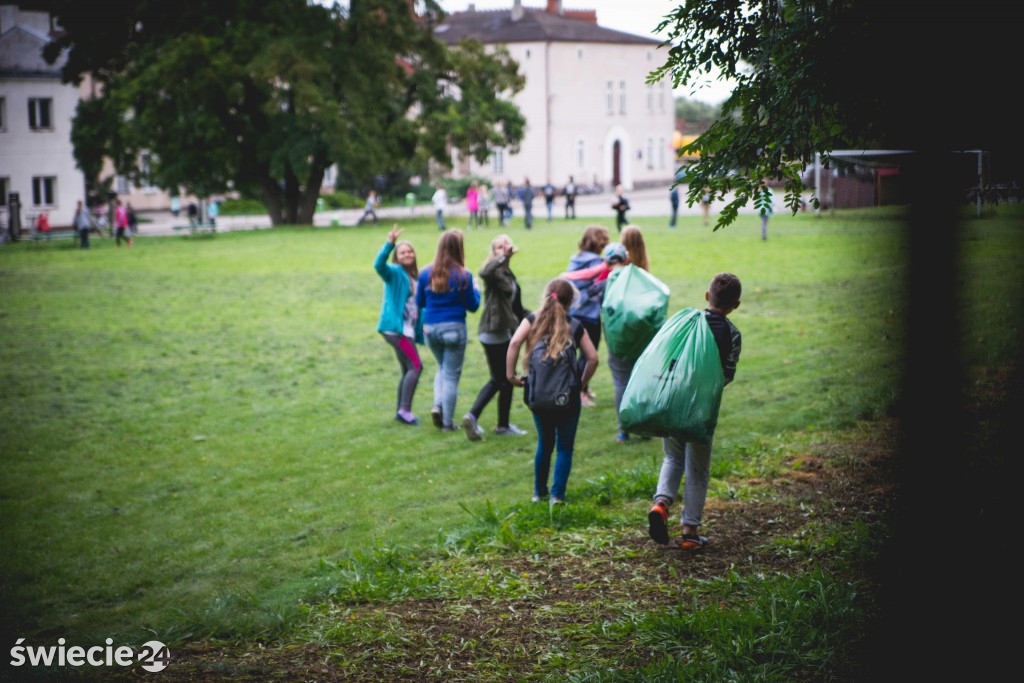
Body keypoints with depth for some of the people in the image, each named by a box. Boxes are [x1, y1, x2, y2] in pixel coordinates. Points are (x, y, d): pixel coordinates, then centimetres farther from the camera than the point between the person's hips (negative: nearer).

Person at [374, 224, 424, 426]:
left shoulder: (415, 278, 16)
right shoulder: (394, 273, -5)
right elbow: (379, 265, -27)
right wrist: (389, 244, -39)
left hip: (408, 330, 8)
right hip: (395, 327, -8)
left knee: (408, 371, 11)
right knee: (415, 366, -16)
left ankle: (401, 411, 18)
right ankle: (405, 410, -15)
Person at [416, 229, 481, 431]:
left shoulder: (426, 273, -2)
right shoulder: (463, 276, -11)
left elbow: (419, 302, 8)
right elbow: (472, 306, -3)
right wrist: (475, 291, 15)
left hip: (430, 329, 4)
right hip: (454, 328, -4)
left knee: (443, 367, 25)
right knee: (452, 374, 6)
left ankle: (437, 405, 5)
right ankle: (447, 422, 8)